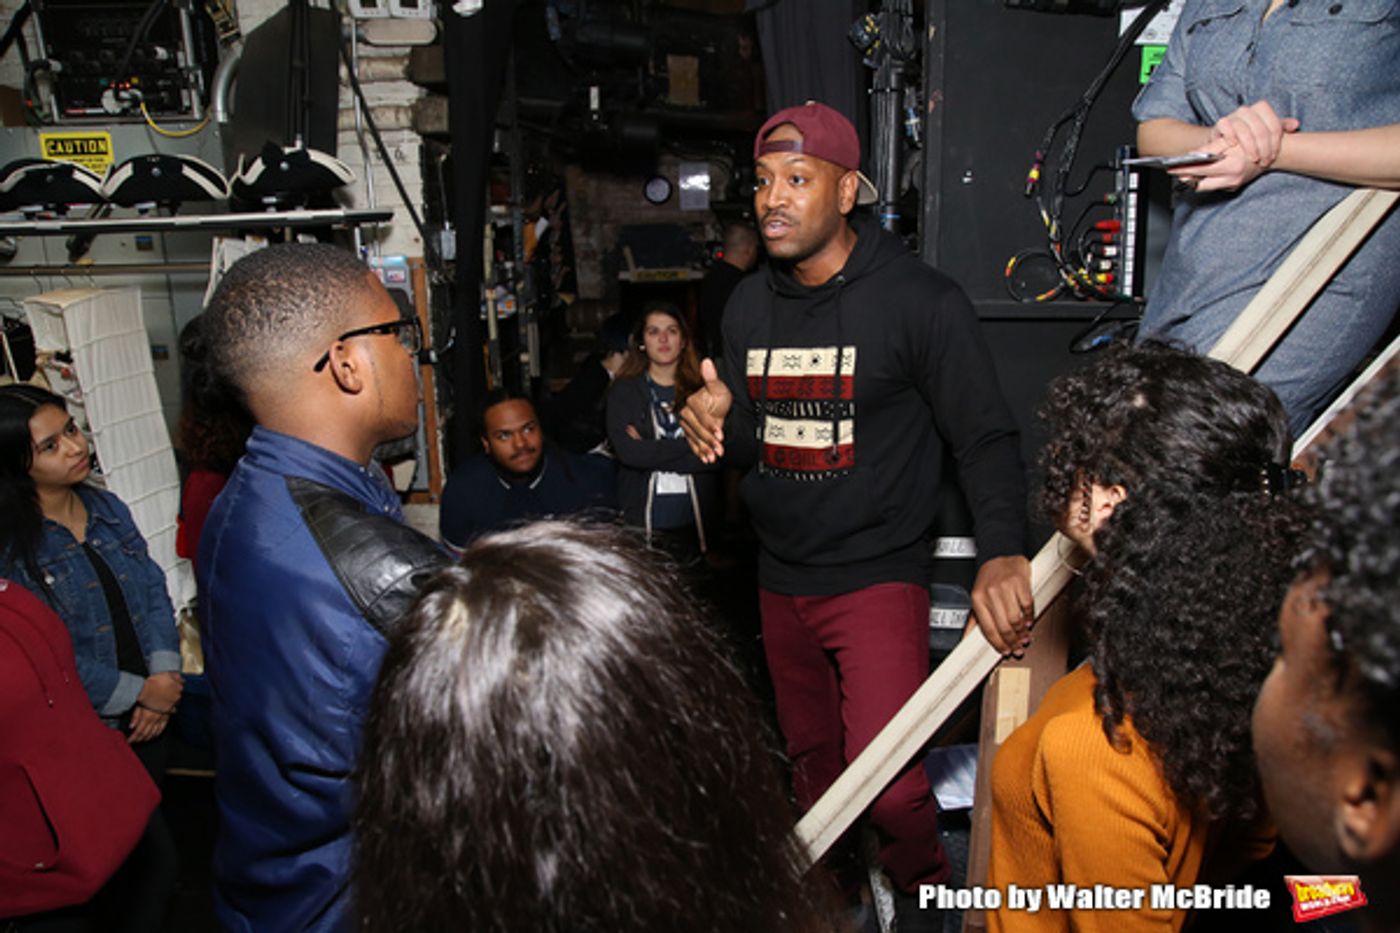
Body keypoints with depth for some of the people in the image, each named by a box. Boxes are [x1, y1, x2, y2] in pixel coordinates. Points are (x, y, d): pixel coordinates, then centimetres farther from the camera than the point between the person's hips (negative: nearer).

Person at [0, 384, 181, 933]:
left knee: (143, 846, 19)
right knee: (158, 856, -2)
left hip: (145, 719, 6)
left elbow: (154, 593, 4)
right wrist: (138, 692, -14)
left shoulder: (108, 509, 4)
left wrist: (164, 675, -9)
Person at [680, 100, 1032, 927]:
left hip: (877, 573, -5)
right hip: (782, 579, 6)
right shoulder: (750, 305, 7)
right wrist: (716, 422, -10)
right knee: (812, 758, 19)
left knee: (887, 779, -15)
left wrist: (1002, 550, -29)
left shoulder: (921, 300, -11)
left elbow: (986, 437, -13)